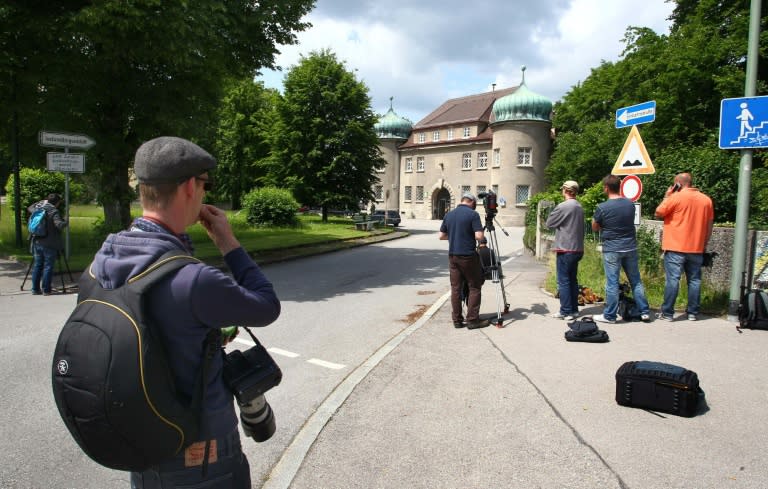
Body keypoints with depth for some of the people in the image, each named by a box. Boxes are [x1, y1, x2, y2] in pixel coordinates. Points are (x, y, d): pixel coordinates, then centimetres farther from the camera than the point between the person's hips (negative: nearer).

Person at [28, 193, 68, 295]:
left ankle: (35, 289, 18)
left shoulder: (37, 208, 7)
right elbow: (59, 225, -25)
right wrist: (66, 222, -6)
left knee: (37, 265, 14)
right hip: (49, 244, -7)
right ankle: (46, 289, 1)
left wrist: (41, 202, 30)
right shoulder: (54, 211, -14)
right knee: (48, 266, 0)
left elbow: (29, 208, 30)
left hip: (36, 242, 7)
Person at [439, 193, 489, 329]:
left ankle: (457, 320, 11)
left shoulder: (448, 215, 8)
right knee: (474, 287, 5)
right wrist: (483, 237, 6)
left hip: (452, 255, 5)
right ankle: (472, 320, 5)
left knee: (455, 288, 8)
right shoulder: (473, 214, -9)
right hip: (468, 256, -5)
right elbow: (479, 236, -16)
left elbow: (442, 236, 12)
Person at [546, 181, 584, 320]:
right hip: (577, 249, 8)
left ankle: (566, 312, 0)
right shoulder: (580, 207, 11)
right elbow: (579, 227, 16)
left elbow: (549, 223, -5)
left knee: (563, 281, -2)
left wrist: (553, 212, 10)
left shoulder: (563, 206, -14)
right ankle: (574, 309, 18)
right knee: (572, 280, 13)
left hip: (565, 249, -8)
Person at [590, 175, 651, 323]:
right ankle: (644, 312, 21)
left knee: (612, 283, 2)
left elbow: (594, 227, -1)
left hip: (612, 249, -5)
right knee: (636, 281, 14)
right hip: (631, 247, 5)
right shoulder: (630, 204, 2)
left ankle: (609, 315, 10)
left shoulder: (602, 208, -14)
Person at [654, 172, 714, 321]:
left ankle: (667, 313, -1)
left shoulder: (676, 197, -9)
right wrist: (704, 245, 20)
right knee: (694, 280, 10)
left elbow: (658, 214, -1)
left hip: (676, 248, -5)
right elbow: (709, 226, 13)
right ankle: (693, 313, 15)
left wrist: (667, 196, 7)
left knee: (672, 279, -3)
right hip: (697, 248, 5)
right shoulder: (706, 200, 10)